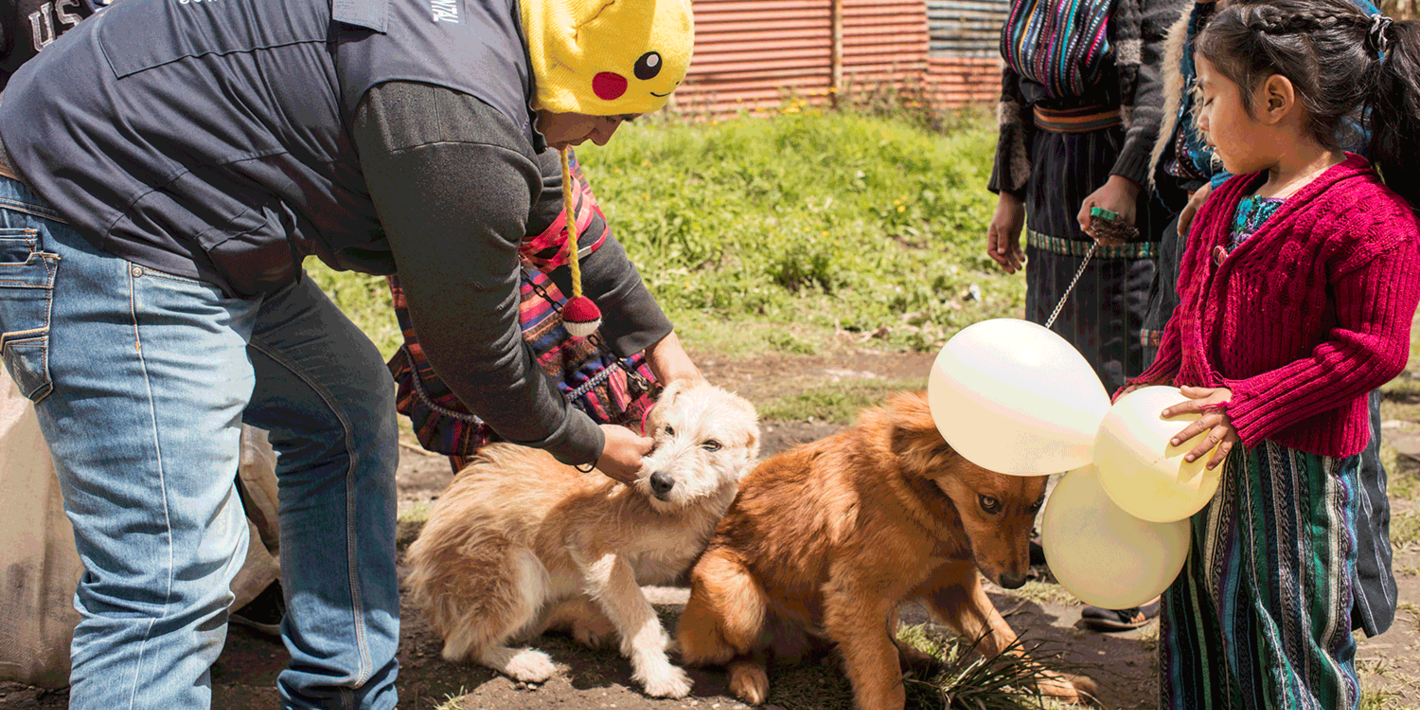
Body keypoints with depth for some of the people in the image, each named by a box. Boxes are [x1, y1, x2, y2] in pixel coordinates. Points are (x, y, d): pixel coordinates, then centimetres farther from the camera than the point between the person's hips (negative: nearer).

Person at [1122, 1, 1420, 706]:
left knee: (1287, 634, 8)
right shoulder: (1224, 205, 6)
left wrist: (1246, 407, -24)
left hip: (1294, 468, -8)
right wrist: (1151, 386, 11)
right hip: (1207, 453, 8)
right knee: (1201, 609, 20)